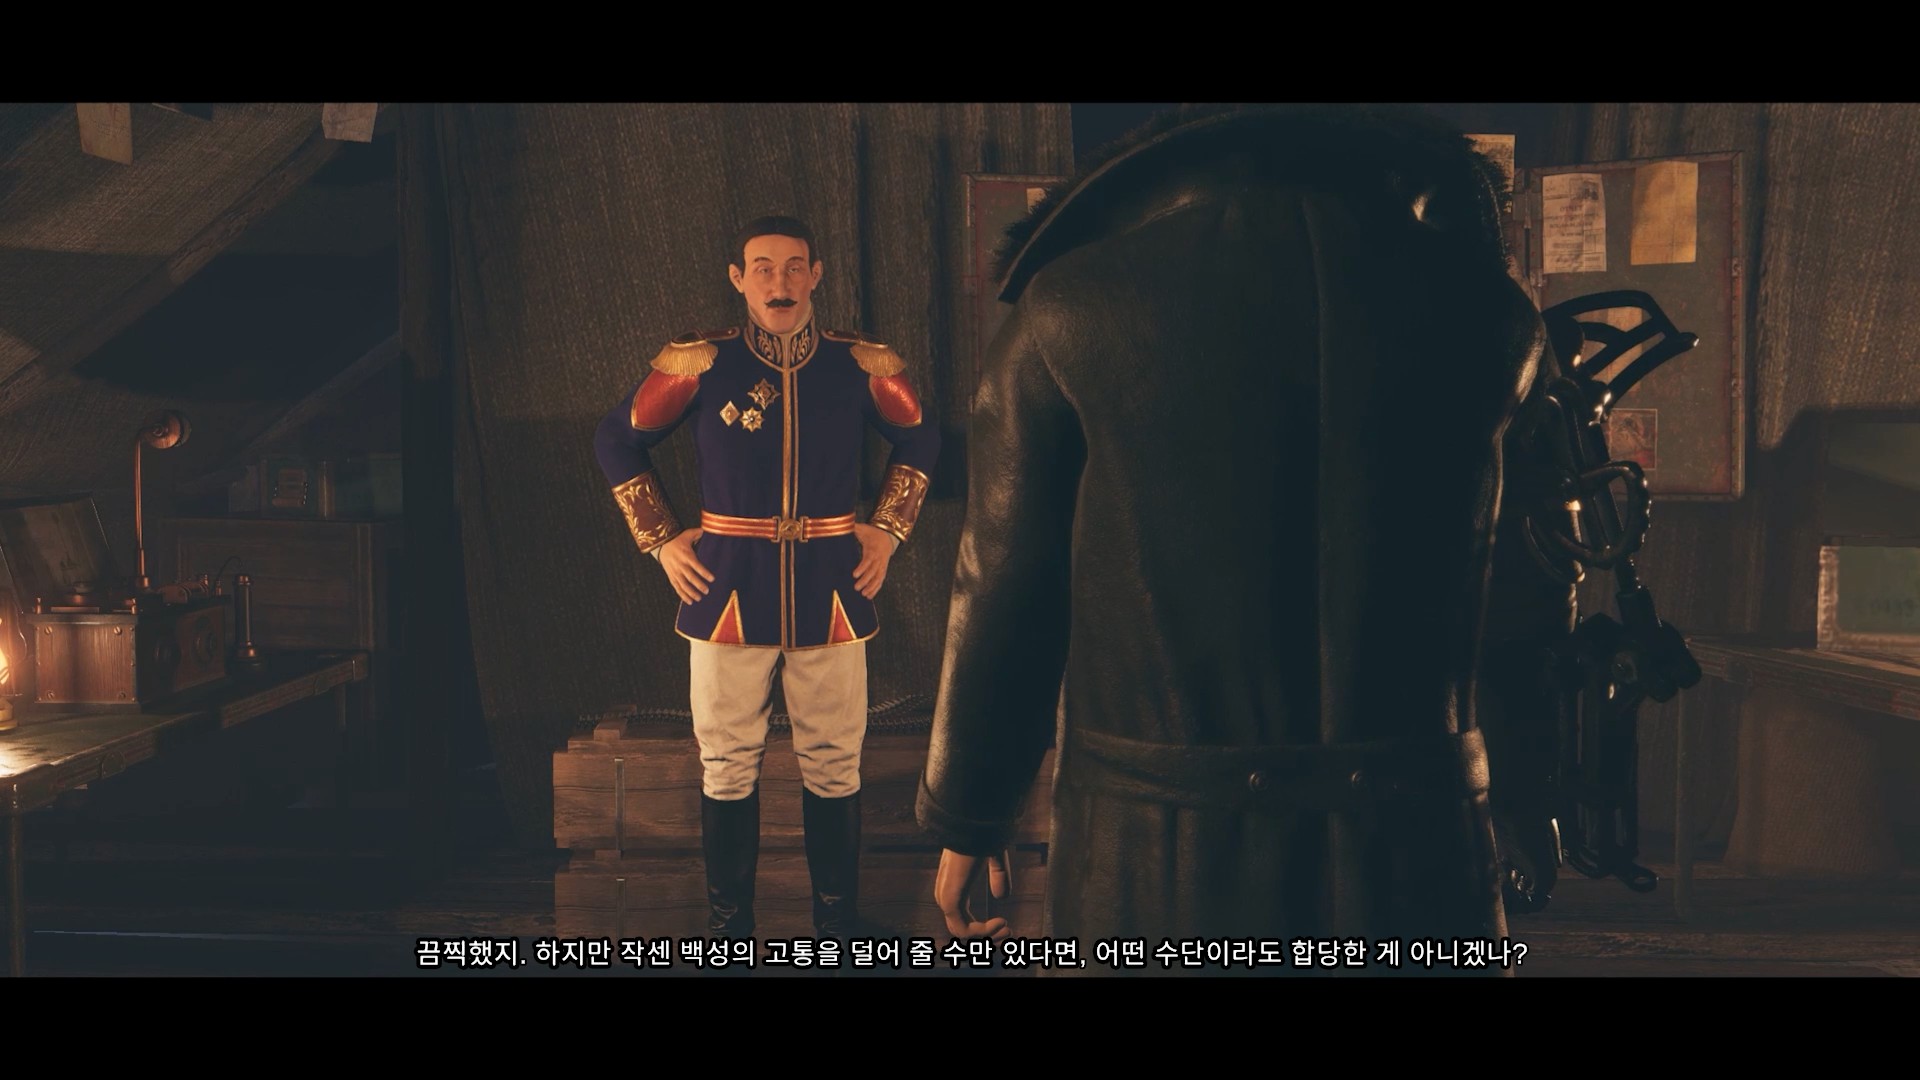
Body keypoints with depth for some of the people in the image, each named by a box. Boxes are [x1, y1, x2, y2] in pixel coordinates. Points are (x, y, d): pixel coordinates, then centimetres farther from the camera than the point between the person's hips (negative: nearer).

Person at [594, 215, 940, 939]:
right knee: (728, 766, 6)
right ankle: (728, 932, 20)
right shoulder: (699, 363, -3)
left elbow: (921, 440, 19)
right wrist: (660, 540, 5)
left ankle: (839, 928, 20)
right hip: (728, 589, -1)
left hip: (831, 591, 1)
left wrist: (887, 530, 10)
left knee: (834, 767, 6)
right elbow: (617, 440, 10)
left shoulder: (863, 364, 1)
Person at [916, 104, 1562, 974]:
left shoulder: (1073, 306, -6)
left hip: (1155, 858, -1)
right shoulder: (1474, 298, 0)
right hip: (1406, 850, 1)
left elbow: (1005, 599, -2)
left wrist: (965, 817, 11)